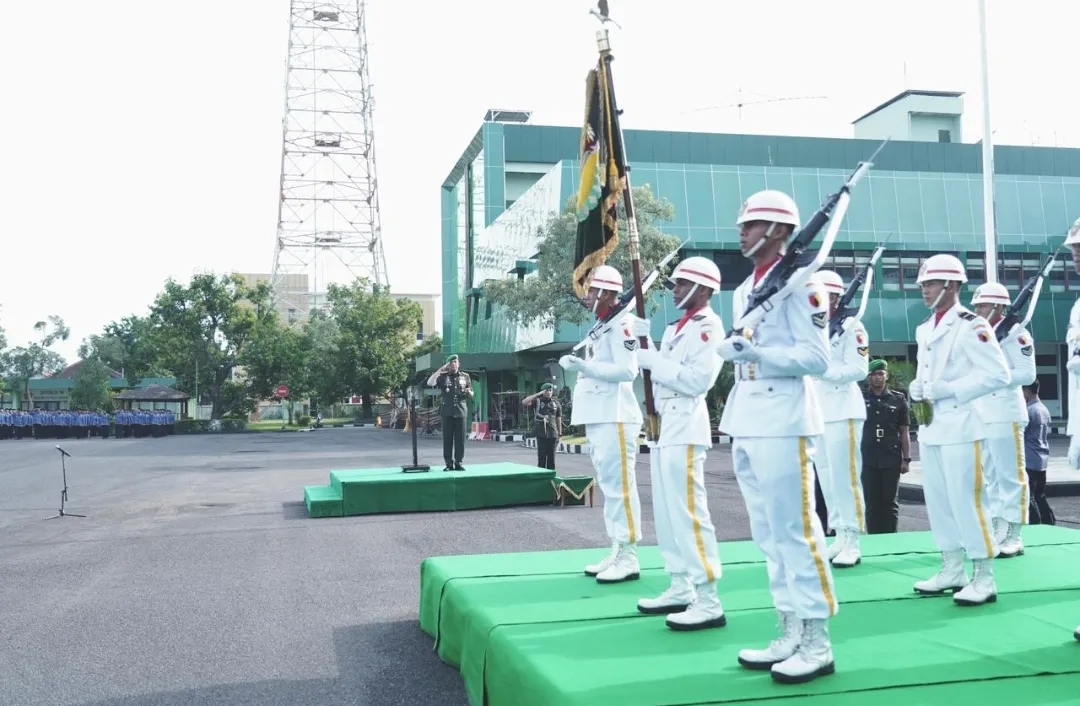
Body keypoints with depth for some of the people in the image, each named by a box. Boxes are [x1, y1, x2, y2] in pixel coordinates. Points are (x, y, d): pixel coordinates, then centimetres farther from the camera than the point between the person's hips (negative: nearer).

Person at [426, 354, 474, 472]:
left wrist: (469, 392, -7)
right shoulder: (443, 376, 5)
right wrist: (440, 370, -12)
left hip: (461, 411, 1)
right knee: (447, 438, -1)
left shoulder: (465, 376, 11)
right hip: (447, 411, -1)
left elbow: (471, 395, 17)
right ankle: (449, 464, 4)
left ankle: (458, 463, 7)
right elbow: (430, 383, -12)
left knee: (460, 438, 0)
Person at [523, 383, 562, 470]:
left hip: (552, 433, 2)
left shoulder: (556, 403, 7)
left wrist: (559, 434, 8)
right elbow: (524, 402, -14)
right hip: (541, 433, -2)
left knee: (551, 456, 4)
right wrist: (538, 394, -15)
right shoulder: (538, 401, 2)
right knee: (541, 456, -5)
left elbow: (558, 420, 11)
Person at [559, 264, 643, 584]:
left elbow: (627, 370, -19)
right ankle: (617, 552, 17)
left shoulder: (621, 324, -9)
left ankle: (629, 557, -6)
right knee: (608, 486, 11)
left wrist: (585, 366, -22)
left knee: (619, 486, -9)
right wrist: (578, 367, 12)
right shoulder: (602, 327, 21)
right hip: (597, 418, 10)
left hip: (615, 418, -10)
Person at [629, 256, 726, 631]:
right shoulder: (678, 326, 20)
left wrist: (652, 360, -16)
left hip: (685, 427, -10)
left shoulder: (708, 327, -9)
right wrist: (645, 341, 6)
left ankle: (709, 602, -8)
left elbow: (696, 380, -20)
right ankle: (680, 589, 19)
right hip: (664, 424, 10)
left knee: (688, 512, -11)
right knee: (666, 512, 11)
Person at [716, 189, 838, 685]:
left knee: (795, 530, -5)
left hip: (783, 419, -9)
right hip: (747, 422, 9)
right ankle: (790, 636, 19)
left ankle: (817, 643, 4)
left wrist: (756, 353, -24)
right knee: (768, 534, 11)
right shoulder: (743, 291, 18)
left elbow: (818, 358, -14)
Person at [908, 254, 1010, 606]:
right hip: (930, 426, 8)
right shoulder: (924, 329, 15)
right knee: (937, 499, 11)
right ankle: (953, 570, 21)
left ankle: (984, 578, 2)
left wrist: (948, 390, -18)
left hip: (960, 426, -8)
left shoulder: (972, 326, -10)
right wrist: (917, 387, 5)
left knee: (967, 500, -6)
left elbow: (998, 374, -16)